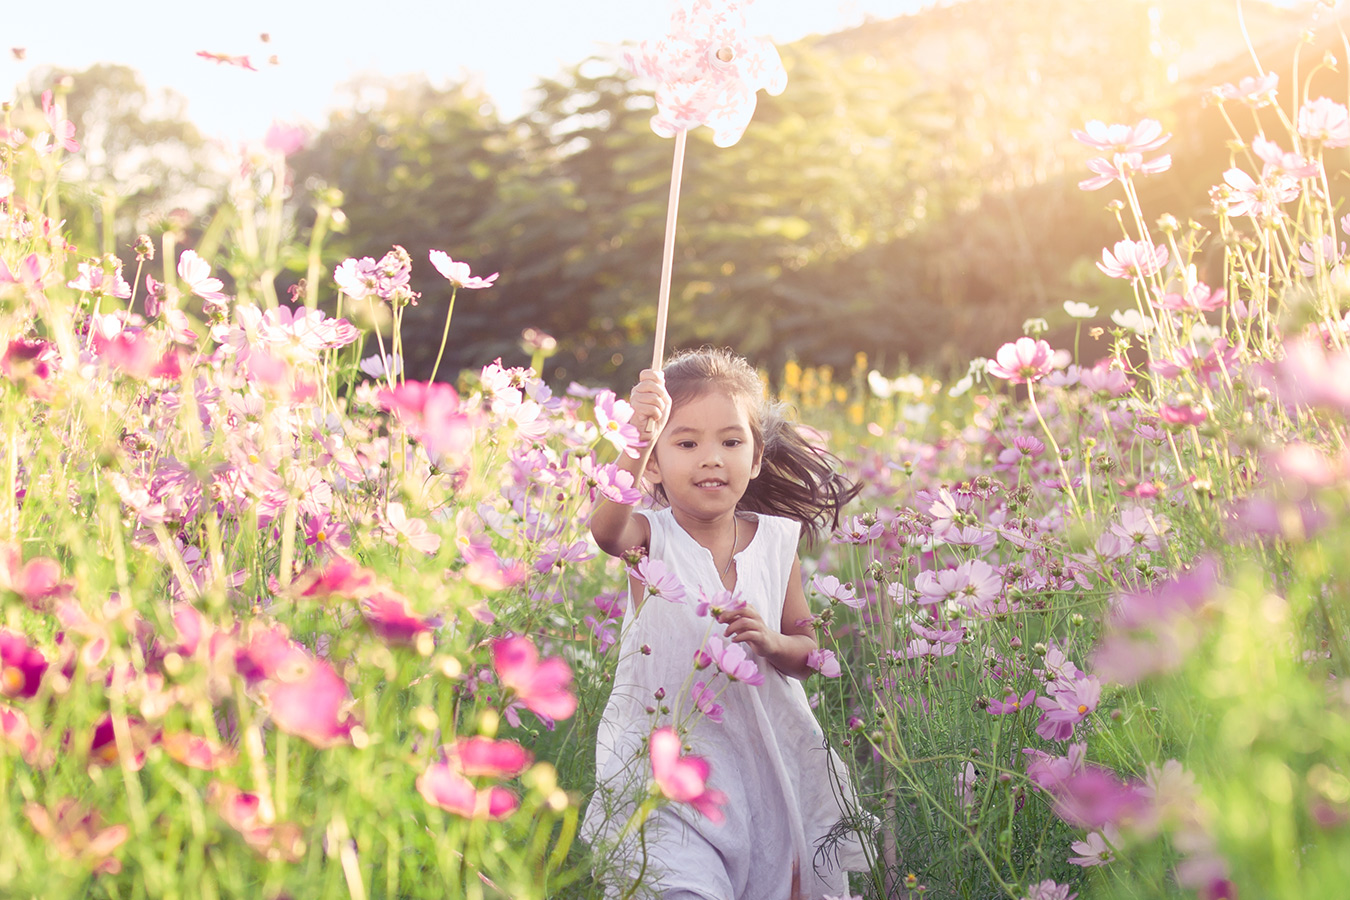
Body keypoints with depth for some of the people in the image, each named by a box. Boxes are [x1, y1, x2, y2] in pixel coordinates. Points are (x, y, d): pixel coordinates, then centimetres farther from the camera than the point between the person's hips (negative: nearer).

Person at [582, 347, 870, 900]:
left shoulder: (776, 542, 1)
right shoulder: (651, 537, -9)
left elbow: (806, 652, 8)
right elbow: (606, 530, -34)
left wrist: (770, 642, -15)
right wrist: (636, 444, -50)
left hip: (764, 753, 3)